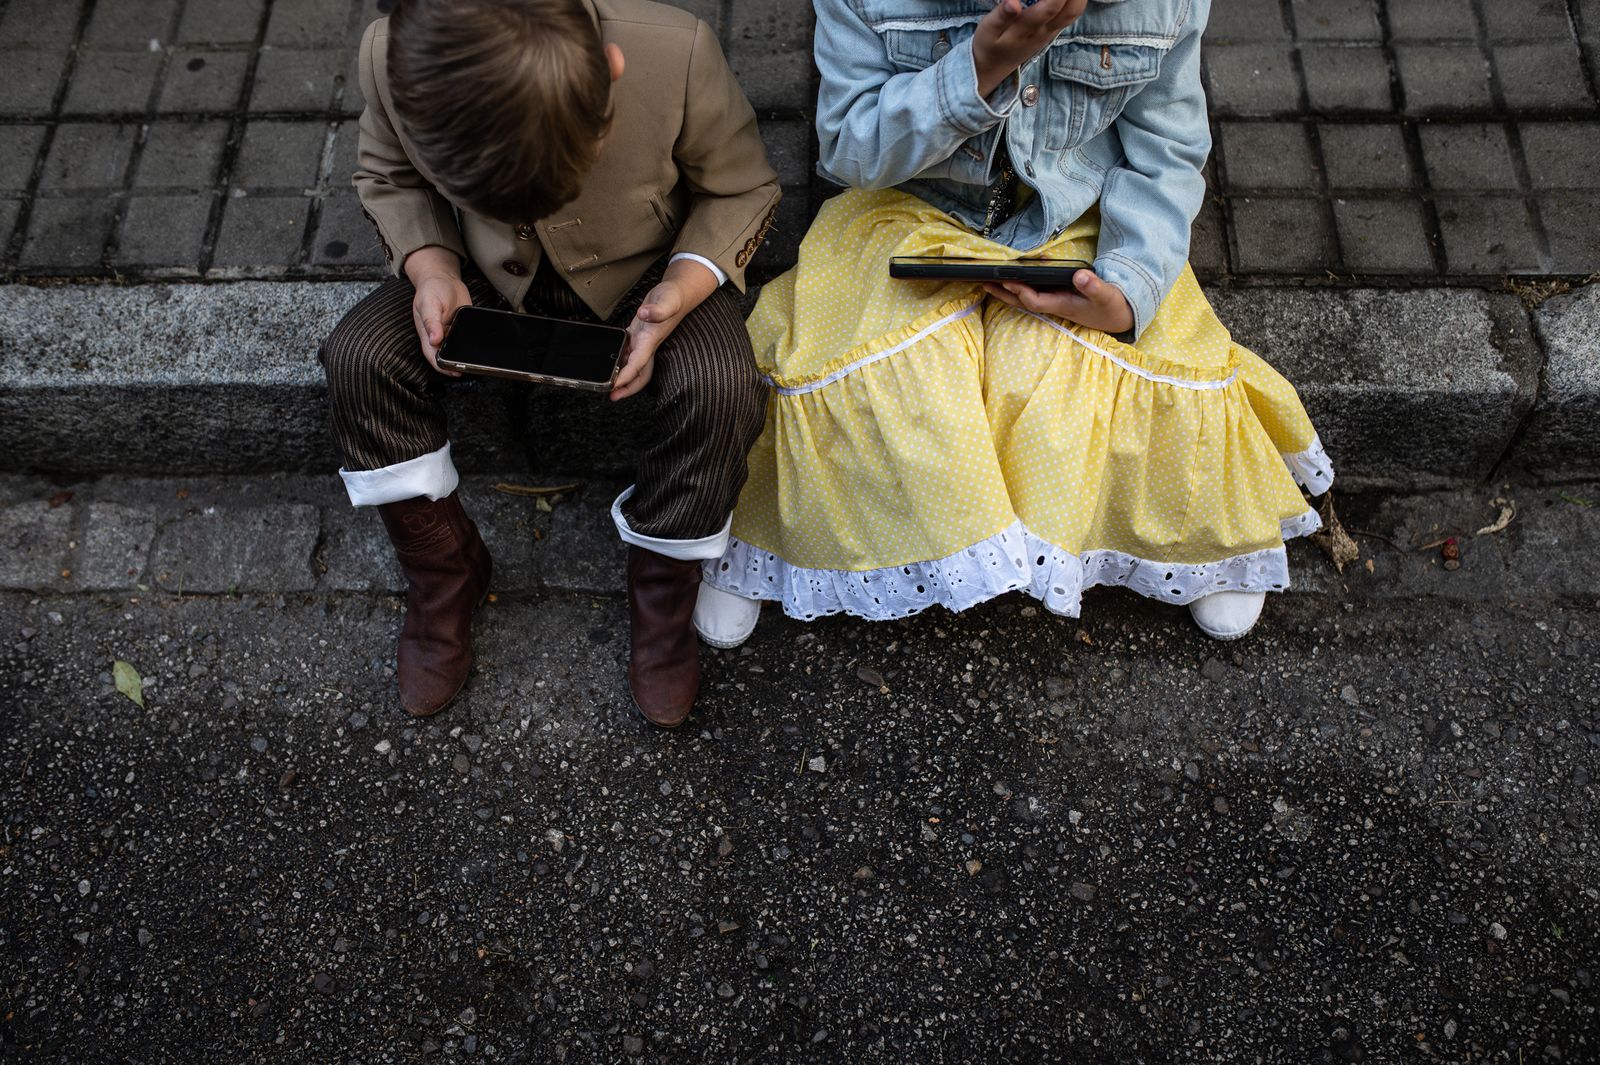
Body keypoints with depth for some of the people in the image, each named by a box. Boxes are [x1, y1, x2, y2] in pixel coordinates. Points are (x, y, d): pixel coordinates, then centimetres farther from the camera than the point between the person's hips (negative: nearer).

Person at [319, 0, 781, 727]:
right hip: (491, 276, 2)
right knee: (361, 355, -20)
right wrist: (431, 269, -23)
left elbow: (740, 190, -13)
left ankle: (661, 590, -2)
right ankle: (443, 573, 4)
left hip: (640, 275, -2)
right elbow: (388, 177, -4)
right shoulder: (391, 59, -27)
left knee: (720, 385, -29)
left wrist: (681, 291, -30)